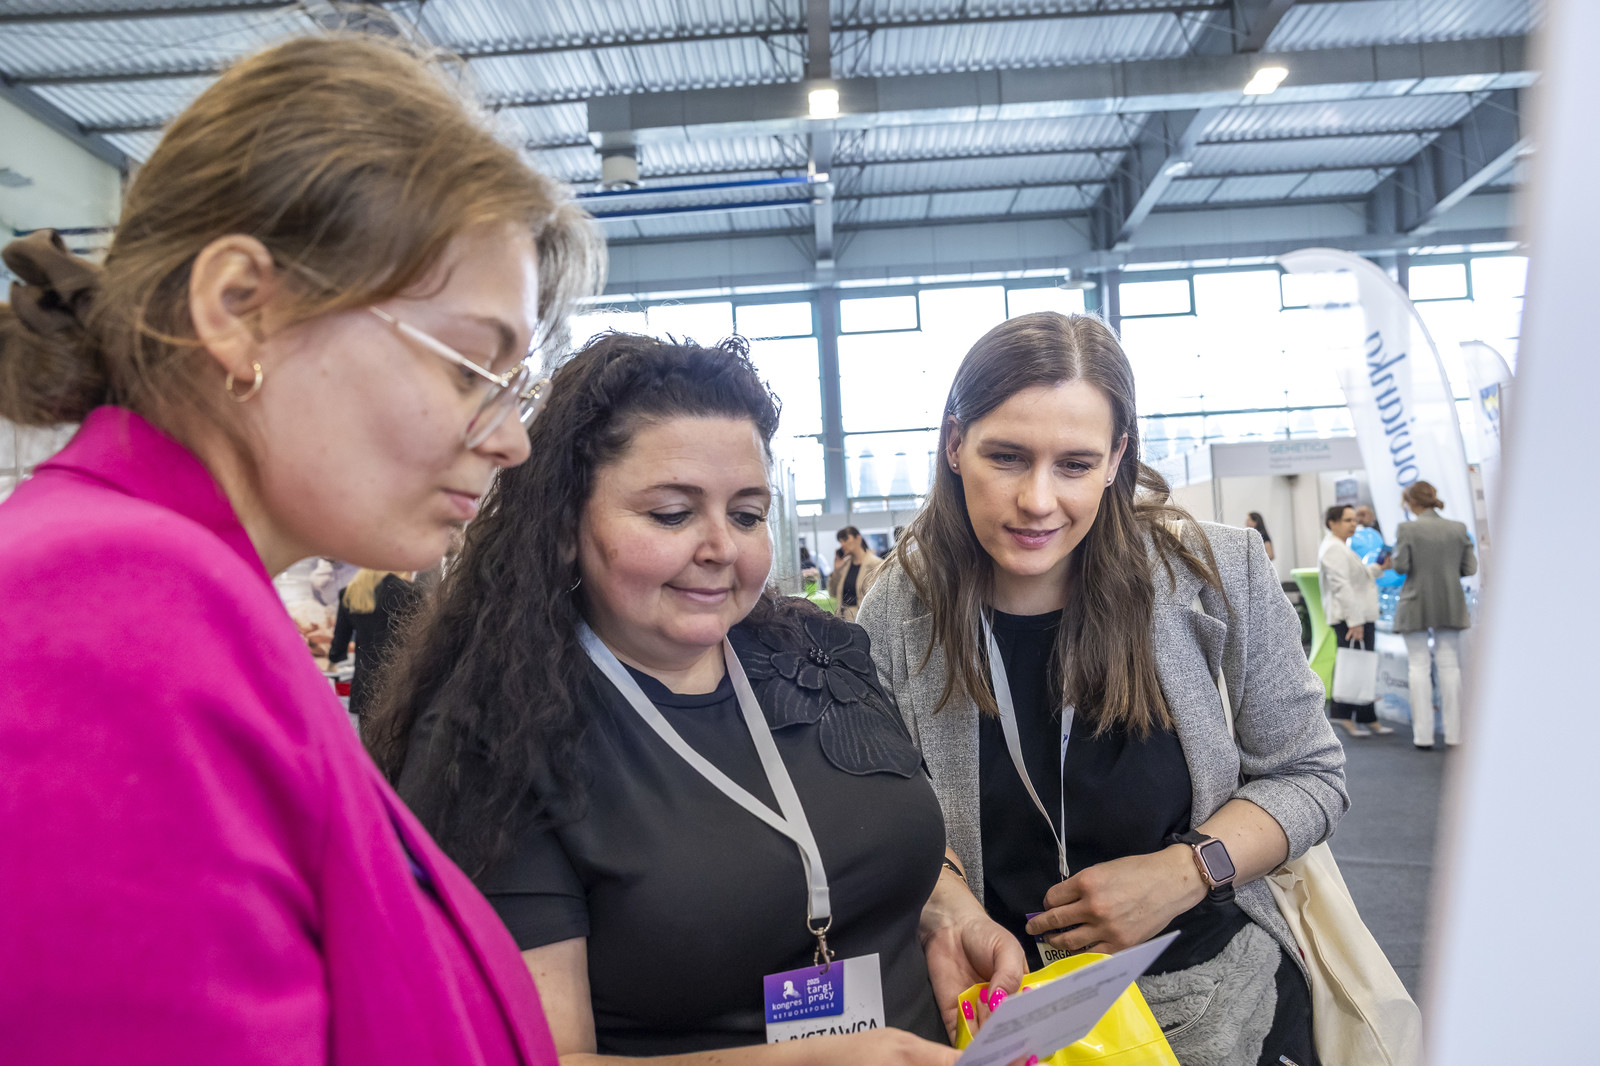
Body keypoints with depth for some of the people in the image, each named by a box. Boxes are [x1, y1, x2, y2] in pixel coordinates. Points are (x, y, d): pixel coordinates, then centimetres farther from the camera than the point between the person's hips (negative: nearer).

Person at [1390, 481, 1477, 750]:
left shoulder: (1406, 529, -11)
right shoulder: (1458, 529, 1)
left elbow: (1401, 566, -15)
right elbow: (1470, 568, 1)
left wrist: (1391, 561, 7)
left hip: (1416, 605, -3)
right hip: (1450, 606, 3)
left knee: (1419, 666, 4)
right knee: (1450, 665, 10)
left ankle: (1423, 735, 4)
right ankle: (1454, 734, 12)